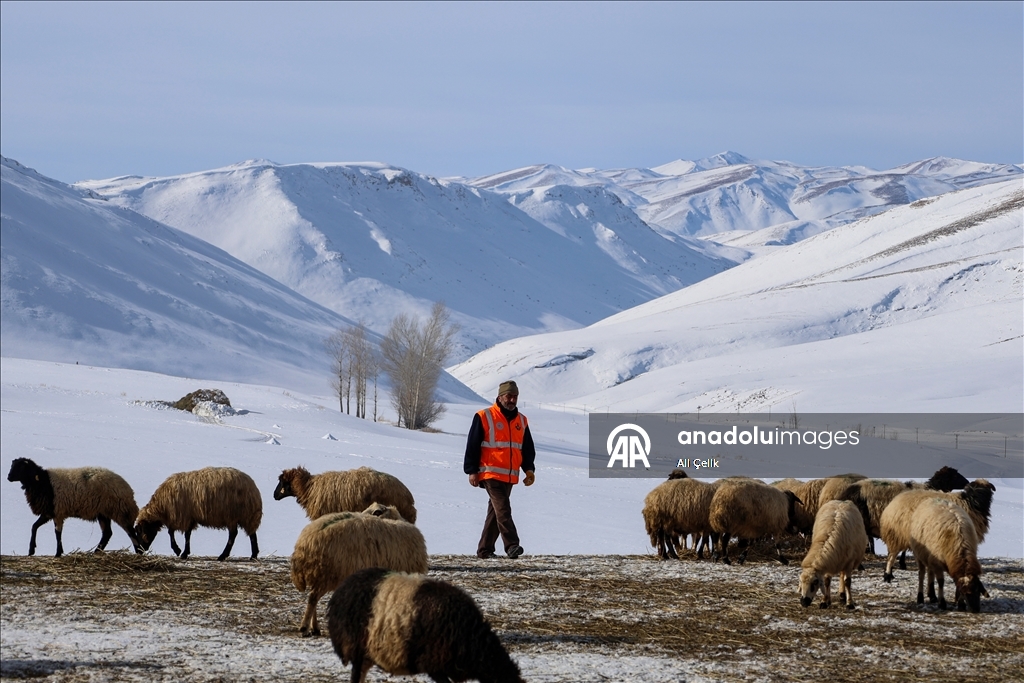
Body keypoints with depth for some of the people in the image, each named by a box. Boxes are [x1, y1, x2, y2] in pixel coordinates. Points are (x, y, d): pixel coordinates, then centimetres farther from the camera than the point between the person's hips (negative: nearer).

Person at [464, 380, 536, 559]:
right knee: (503, 509, -18)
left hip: (510, 476, 6)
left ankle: (485, 549, 15)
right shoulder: (484, 417, -3)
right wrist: (472, 471, -6)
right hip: (490, 474, -6)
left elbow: (528, 448, 20)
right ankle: (511, 545, -26)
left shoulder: (521, 421, 14)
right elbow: (472, 446, -3)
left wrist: (528, 469, 5)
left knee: (496, 512, 9)